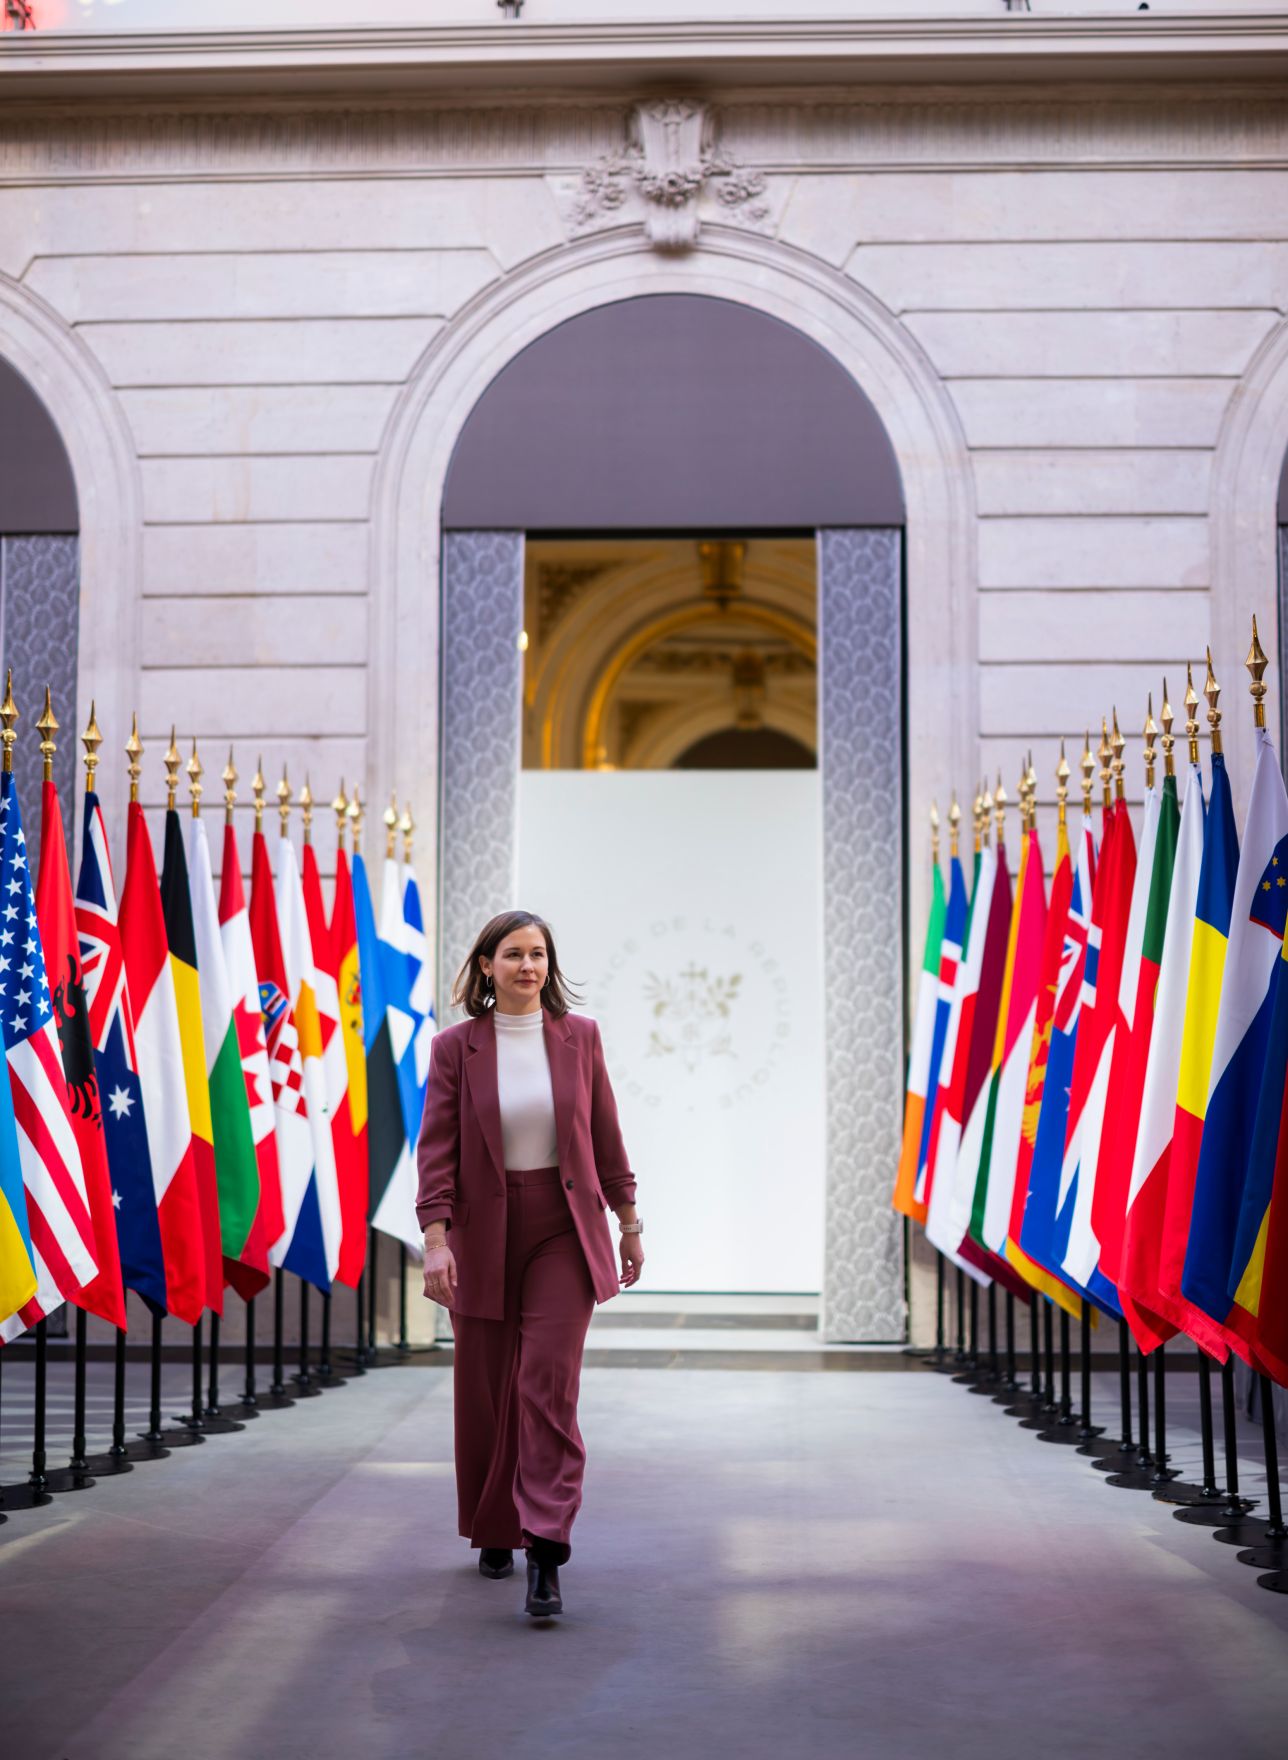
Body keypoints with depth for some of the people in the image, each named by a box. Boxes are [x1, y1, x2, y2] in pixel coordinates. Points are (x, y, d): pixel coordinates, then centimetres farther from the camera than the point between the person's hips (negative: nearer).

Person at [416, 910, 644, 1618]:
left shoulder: (579, 1036, 2)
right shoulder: (455, 1047, -3)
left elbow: (606, 1137, 9)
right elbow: (436, 1150, -7)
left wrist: (628, 1223, 12)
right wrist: (435, 1239, -16)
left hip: (564, 1228, 0)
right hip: (483, 1233, 0)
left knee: (549, 1385, -9)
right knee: (484, 1391, 9)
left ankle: (546, 1556, -10)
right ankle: (494, 1533, 30)